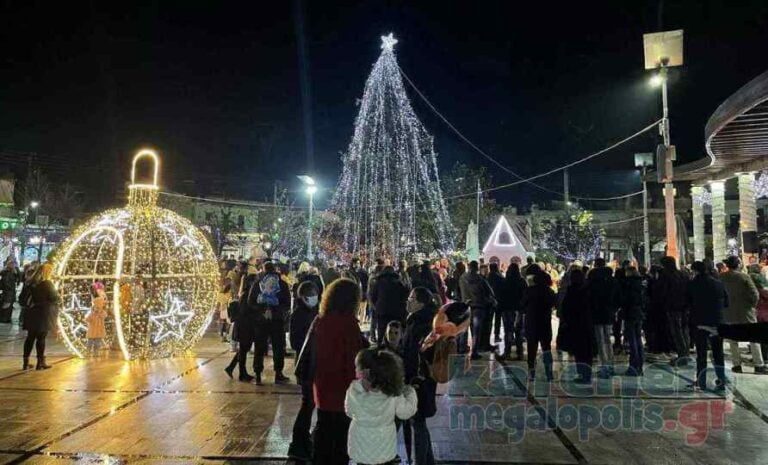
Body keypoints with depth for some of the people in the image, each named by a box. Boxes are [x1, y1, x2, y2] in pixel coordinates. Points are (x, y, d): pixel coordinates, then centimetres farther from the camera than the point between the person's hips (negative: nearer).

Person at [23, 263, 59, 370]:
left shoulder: (32, 283, 7)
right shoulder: (47, 283, -13)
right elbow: (55, 298, -15)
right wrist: (59, 300, 5)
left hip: (33, 313, 6)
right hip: (44, 314, -6)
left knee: (30, 337, 10)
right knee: (41, 338, 0)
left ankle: (26, 362, 14)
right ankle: (40, 362, 6)